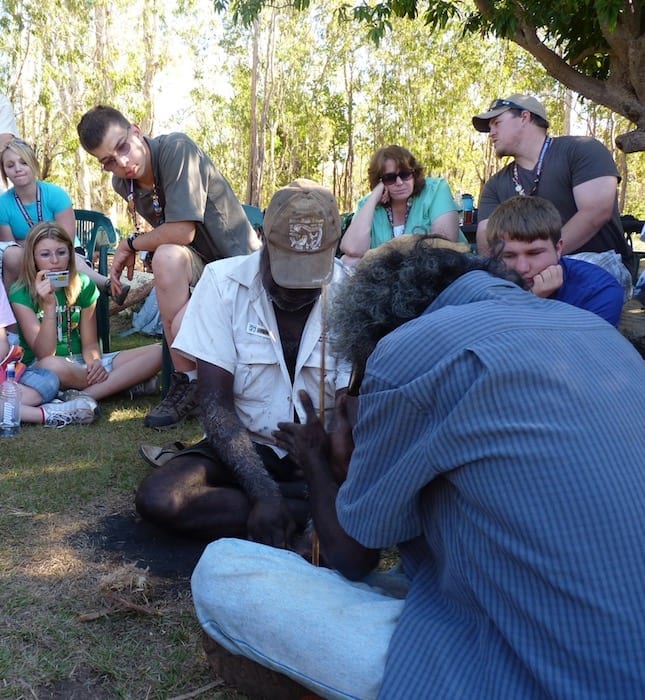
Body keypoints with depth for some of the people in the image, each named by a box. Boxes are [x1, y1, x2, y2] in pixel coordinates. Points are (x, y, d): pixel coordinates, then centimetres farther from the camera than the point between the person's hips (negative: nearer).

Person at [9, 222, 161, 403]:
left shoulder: (83, 284, 4)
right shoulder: (21, 294, -8)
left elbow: (90, 343, 6)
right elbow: (44, 354, -17)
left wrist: (94, 361, -17)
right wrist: (49, 304, -28)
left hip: (81, 364, 5)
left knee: (156, 353, -14)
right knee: (52, 366, -43)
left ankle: (85, 397, -25)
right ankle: (123, 383, -20)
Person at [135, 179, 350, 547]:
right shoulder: (224, 282, -14)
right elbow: (215, 403, -15)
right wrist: (264, 494, -28)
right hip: (245, 443, 1)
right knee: (157, 498, -26)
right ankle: (311, 514, -18)